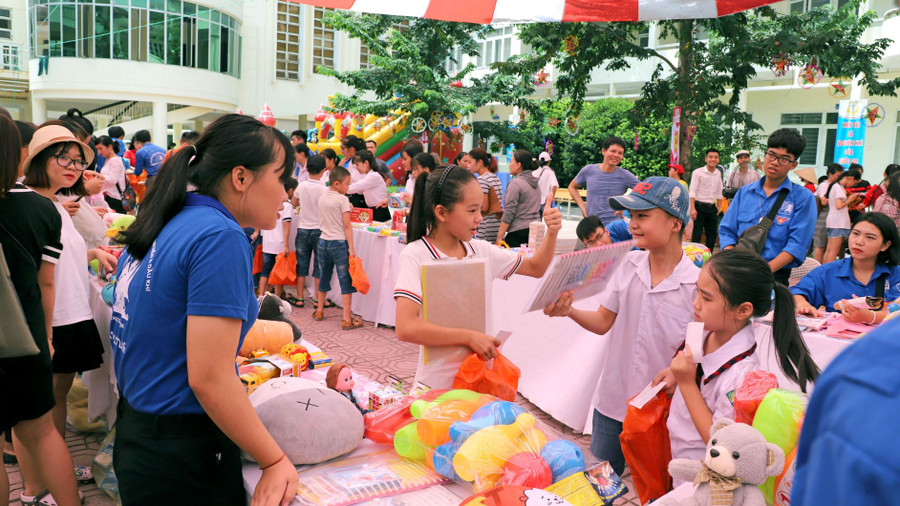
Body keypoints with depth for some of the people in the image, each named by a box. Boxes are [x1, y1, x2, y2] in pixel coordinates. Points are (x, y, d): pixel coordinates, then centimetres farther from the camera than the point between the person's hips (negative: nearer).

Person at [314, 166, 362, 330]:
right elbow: (347, 225, -13)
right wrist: (351, 248, -13)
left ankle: (319, 311, 31)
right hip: (339, 243, -7)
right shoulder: (342, 199, -11)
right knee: (345, 281, -3)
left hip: (323, 242, 7)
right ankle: (347, 319, -5)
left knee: (324, 278, 19)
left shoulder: (322, 198, 9)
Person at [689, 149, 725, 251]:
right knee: (697, 235, -6)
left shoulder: (718, 173, 11)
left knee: (712, 235, 8)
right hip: (700, 207, -6)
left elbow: (719, 192, 19)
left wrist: (718, 207, 14)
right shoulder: (698, 172, -6)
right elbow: (692, 191, -11)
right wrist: (693, 209, -18)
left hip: (712, 208, 6)